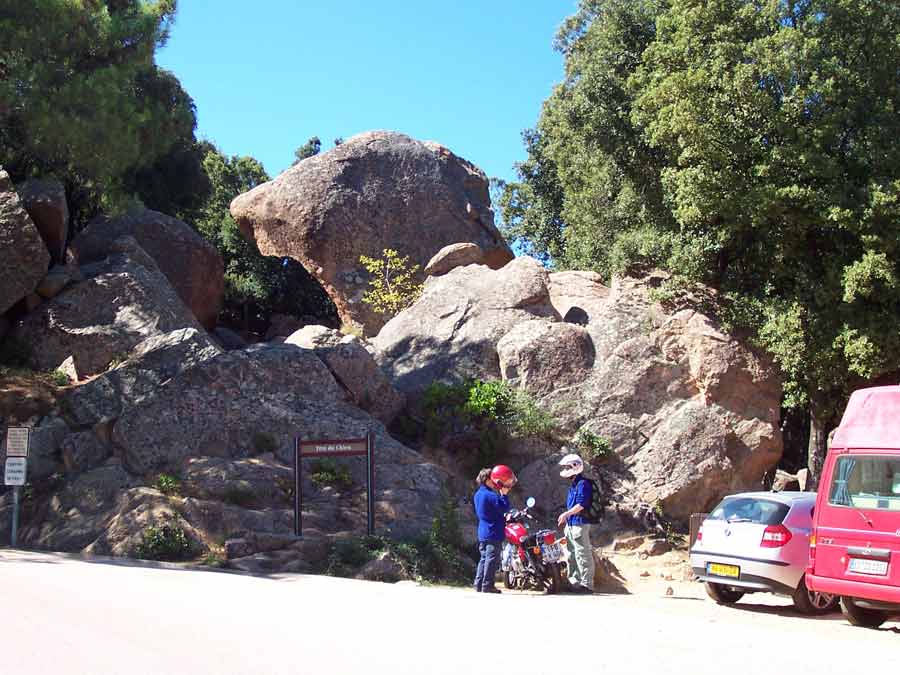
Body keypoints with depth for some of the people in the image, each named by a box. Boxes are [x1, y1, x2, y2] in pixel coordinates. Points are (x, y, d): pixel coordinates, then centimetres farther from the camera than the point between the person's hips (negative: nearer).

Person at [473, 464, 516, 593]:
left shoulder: (478, 494, 12)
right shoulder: (491, 496, -18)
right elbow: (504, 508, -19)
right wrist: (504, 494, -11)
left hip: (482, 533, 9)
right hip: (493, 533, -9)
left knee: (484, 558, 13)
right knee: (492, 559, -4)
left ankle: (479, 584, 13)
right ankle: (487, 585, -3)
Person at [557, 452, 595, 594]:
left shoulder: (583, 483, -14)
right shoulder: (573, 485, 18)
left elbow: (581, 504, -22)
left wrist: (566, 514, -23)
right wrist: (565, 518, 18)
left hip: (580, 524, -11)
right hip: (570, 524, 11)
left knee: (582, 556, -8)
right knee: (571, 555, 16)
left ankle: (587, 585, -5)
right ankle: (574, 582, 24)